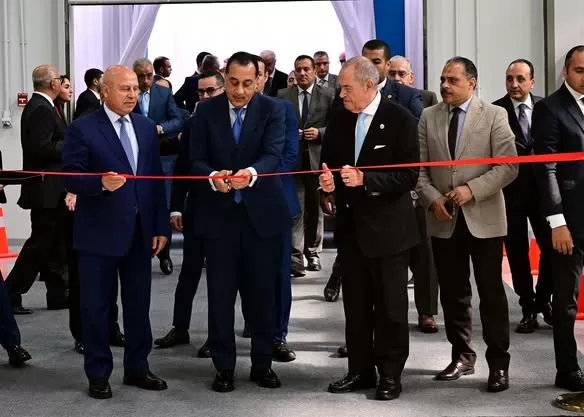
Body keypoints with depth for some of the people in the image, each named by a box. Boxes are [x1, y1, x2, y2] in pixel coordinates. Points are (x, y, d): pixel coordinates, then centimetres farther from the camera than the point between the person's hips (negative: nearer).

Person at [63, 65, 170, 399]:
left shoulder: (146, 127, 9)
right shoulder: (82, 129, -7)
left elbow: (157, 178, 9)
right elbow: (71, 178, -12)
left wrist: (161, 226, 5)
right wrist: (101, 183, -32)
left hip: (140, 231, 5)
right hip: (99, 233, -5)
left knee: (139, 305, 12)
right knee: (97, 307, 4)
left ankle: (137, 368, 25)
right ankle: (99, 374, 17)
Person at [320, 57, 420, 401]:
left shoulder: (400, 119, -12)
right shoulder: (340, 118, 6)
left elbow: (409, 176, -16)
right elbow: (329, 162, 14)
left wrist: (366, 179, -26)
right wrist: (329, 179, -9)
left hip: (387, 226, -5)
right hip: (350, 224, 6)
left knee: (390, 305, 4)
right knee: (355, 304, 12)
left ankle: (391, 374, 16)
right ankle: (361, 369, 24)